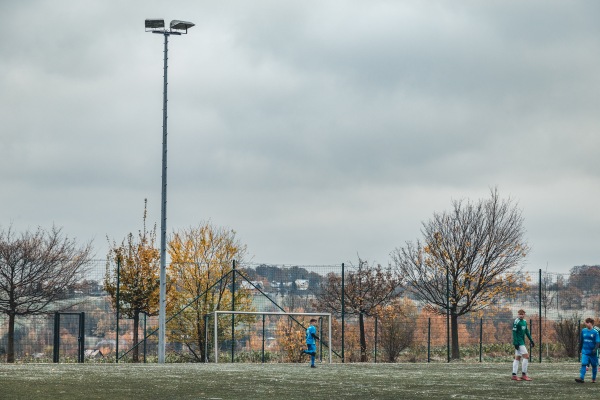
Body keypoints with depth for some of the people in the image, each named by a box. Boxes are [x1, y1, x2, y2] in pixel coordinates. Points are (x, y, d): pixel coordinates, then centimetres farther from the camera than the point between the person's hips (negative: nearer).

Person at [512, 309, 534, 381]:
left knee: (517, 358, 8)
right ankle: (524, 375, -6)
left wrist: (531, 340, 20)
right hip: (519, 342, -9)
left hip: (522, 342, 9)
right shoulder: (516, 322, -13)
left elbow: (526, 331, 22)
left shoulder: (524, 322, 13)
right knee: (526, 356, -11)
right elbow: (514, 333, -16)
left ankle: (514, 375, 9)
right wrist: (515, 343, -21)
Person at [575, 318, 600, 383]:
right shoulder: (583, 331, 5)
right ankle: (581, 378, -22)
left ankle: (594, 379, 24)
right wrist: (580, 349, 24)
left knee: (594, 365, 9)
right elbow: (581, 341, 17)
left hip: (592, 352, -3)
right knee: (583, 364, -13)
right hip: (585, 351, 3)